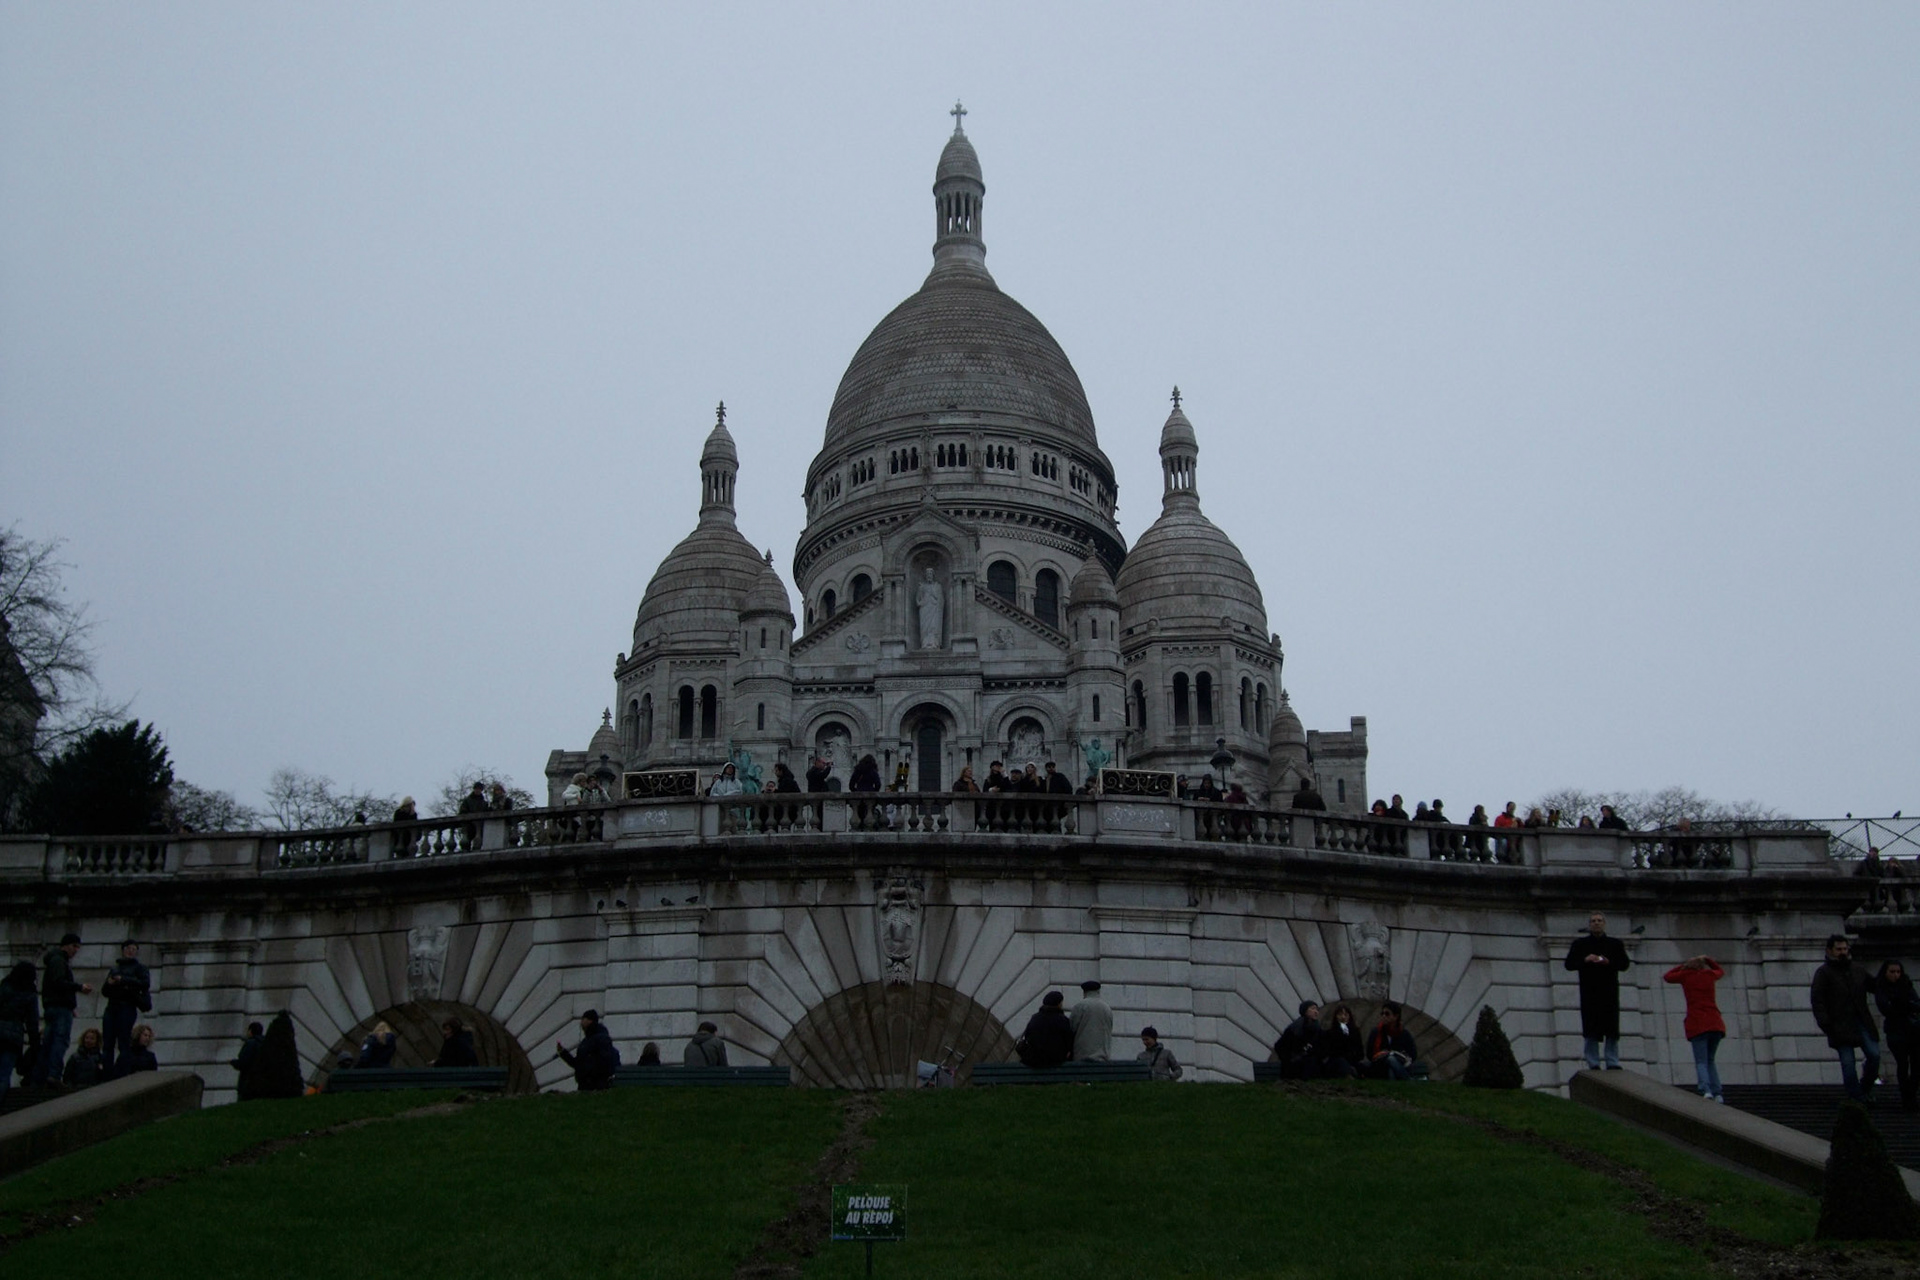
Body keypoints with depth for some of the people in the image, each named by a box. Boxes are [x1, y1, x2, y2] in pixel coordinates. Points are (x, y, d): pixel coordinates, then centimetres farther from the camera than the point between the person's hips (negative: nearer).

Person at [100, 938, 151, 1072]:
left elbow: (145, 983, -7)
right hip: (112, 1007, 5)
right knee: (108, 1044, -5)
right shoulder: (114, 969, 25)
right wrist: (109, 983, 0)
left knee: (123, 1044, -12)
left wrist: (123, 980, -9)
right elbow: (104, 991, 22)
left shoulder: (139, 968, 11)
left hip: (127, 1007, -5)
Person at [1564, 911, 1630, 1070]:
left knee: (1612, 1030, -2)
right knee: (1591, 1031, -3)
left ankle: (1613, 1063, 2)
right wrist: (1585, 960, -12)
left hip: (1610, 992, 1)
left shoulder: (1615, 944, 12)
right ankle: (1593, 1064, 1)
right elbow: (1569, 965, 4)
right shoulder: (1580, 944, 10)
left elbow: (1624, 964, 4)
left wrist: (1608, 962, -13)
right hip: (1589, 993, -1)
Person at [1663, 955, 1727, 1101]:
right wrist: (1708, 960, 38)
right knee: (1710, 1060, 15)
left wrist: (1681, 966, 36)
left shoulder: (1686, 975, 9)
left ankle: (1706, 1090, -29)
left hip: (1697, 1024, -3)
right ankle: (1717, 1093, 0)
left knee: (1701, 1062, -7)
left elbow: (1668, 976, 26)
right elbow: (1721, 972, 38)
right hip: (1715, 1023, 3)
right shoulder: (1709, 974, 15)